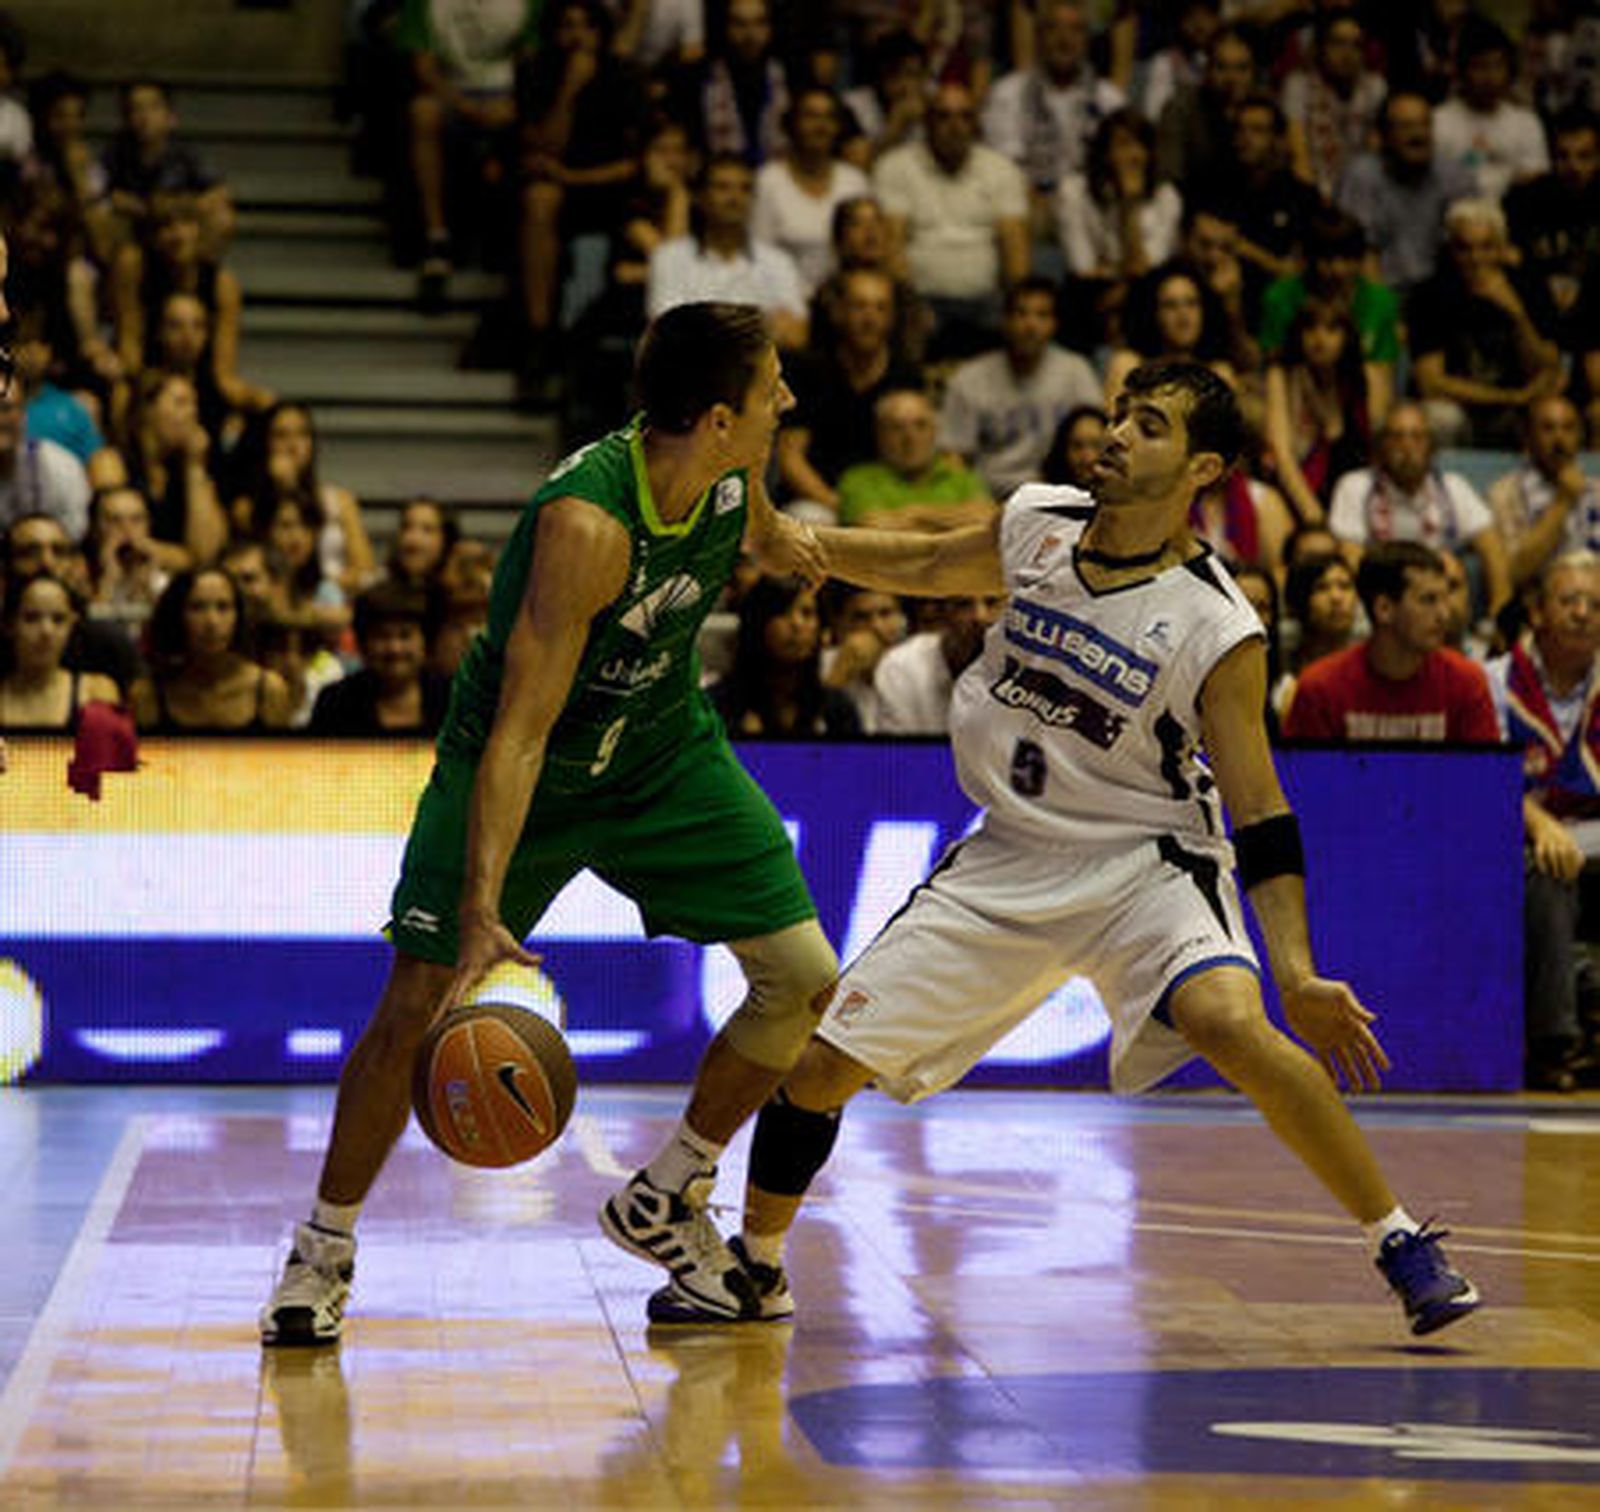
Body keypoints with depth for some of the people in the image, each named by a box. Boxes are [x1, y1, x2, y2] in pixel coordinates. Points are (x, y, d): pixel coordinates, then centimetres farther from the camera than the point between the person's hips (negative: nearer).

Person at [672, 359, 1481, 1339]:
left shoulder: (1217, 629, -19)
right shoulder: (1038, 527, -5)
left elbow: (1259, 811, -15)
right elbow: (927, 568, 17)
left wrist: (1298, 975, -23)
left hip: (1143, 860, -5)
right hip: (1008, 859, 5)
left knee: (1232, 1020, -34)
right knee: (821, 1060, 0)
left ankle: (1405, 1246, -21)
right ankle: (756, 1265, 25)